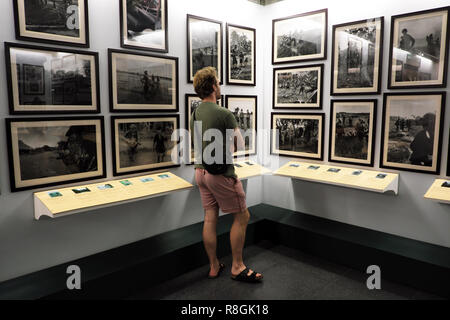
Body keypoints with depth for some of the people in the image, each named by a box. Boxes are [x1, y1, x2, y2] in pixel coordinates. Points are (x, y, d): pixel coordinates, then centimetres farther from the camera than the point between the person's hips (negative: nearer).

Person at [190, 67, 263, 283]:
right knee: (242, 216, 6)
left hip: (201, 171, 8)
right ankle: (237, 267, 13)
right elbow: (240, 145, -9)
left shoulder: (195, 115, 8)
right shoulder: (224, 114, -17)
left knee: (210, 219, 12)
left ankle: (214, 267, 23)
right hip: (220, 173, -8)